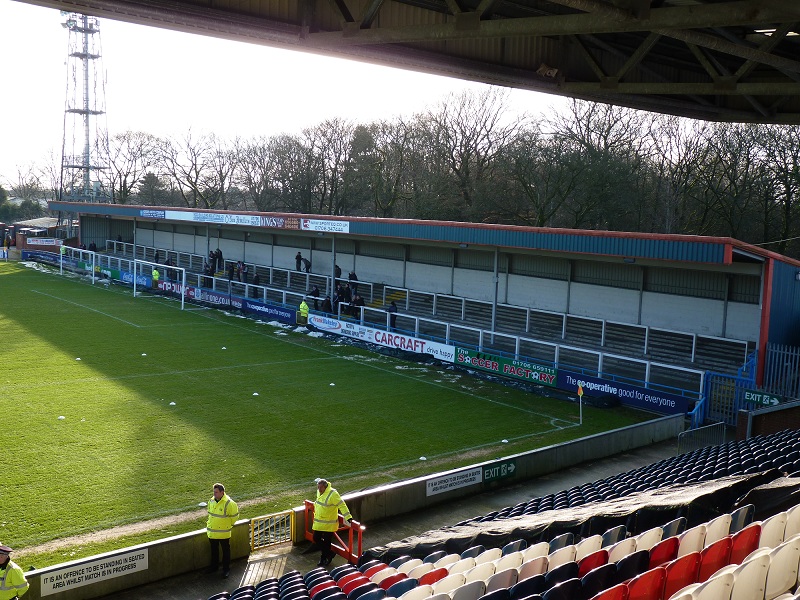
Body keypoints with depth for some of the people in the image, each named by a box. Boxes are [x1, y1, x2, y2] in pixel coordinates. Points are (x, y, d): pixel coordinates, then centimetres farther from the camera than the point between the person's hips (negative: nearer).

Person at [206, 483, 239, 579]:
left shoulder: (228, 503, -20)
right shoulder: (211, 501, -2)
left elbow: (234, 516, -9)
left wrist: (228, 525, 0)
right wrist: (209, 523, 12)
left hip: (224, 533, -6)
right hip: (212, 531, 6)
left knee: (226, 551, 9)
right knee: (214, 550, 21)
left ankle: (226, 569, 21)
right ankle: (214, 566, 38)